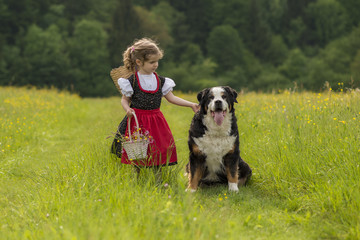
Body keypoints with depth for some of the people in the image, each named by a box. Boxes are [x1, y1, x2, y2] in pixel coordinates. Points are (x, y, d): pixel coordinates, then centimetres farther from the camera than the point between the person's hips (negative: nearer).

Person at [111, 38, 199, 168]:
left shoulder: (160, 81, 6)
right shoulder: (132, 81, -6)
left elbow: (171, 98, 9)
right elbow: (124, 99, 2)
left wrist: (191, 104, 1)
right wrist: (127, 109, -19)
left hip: (156, 121, 4)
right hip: (137, 121, -4)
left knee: (159, 151, 2)